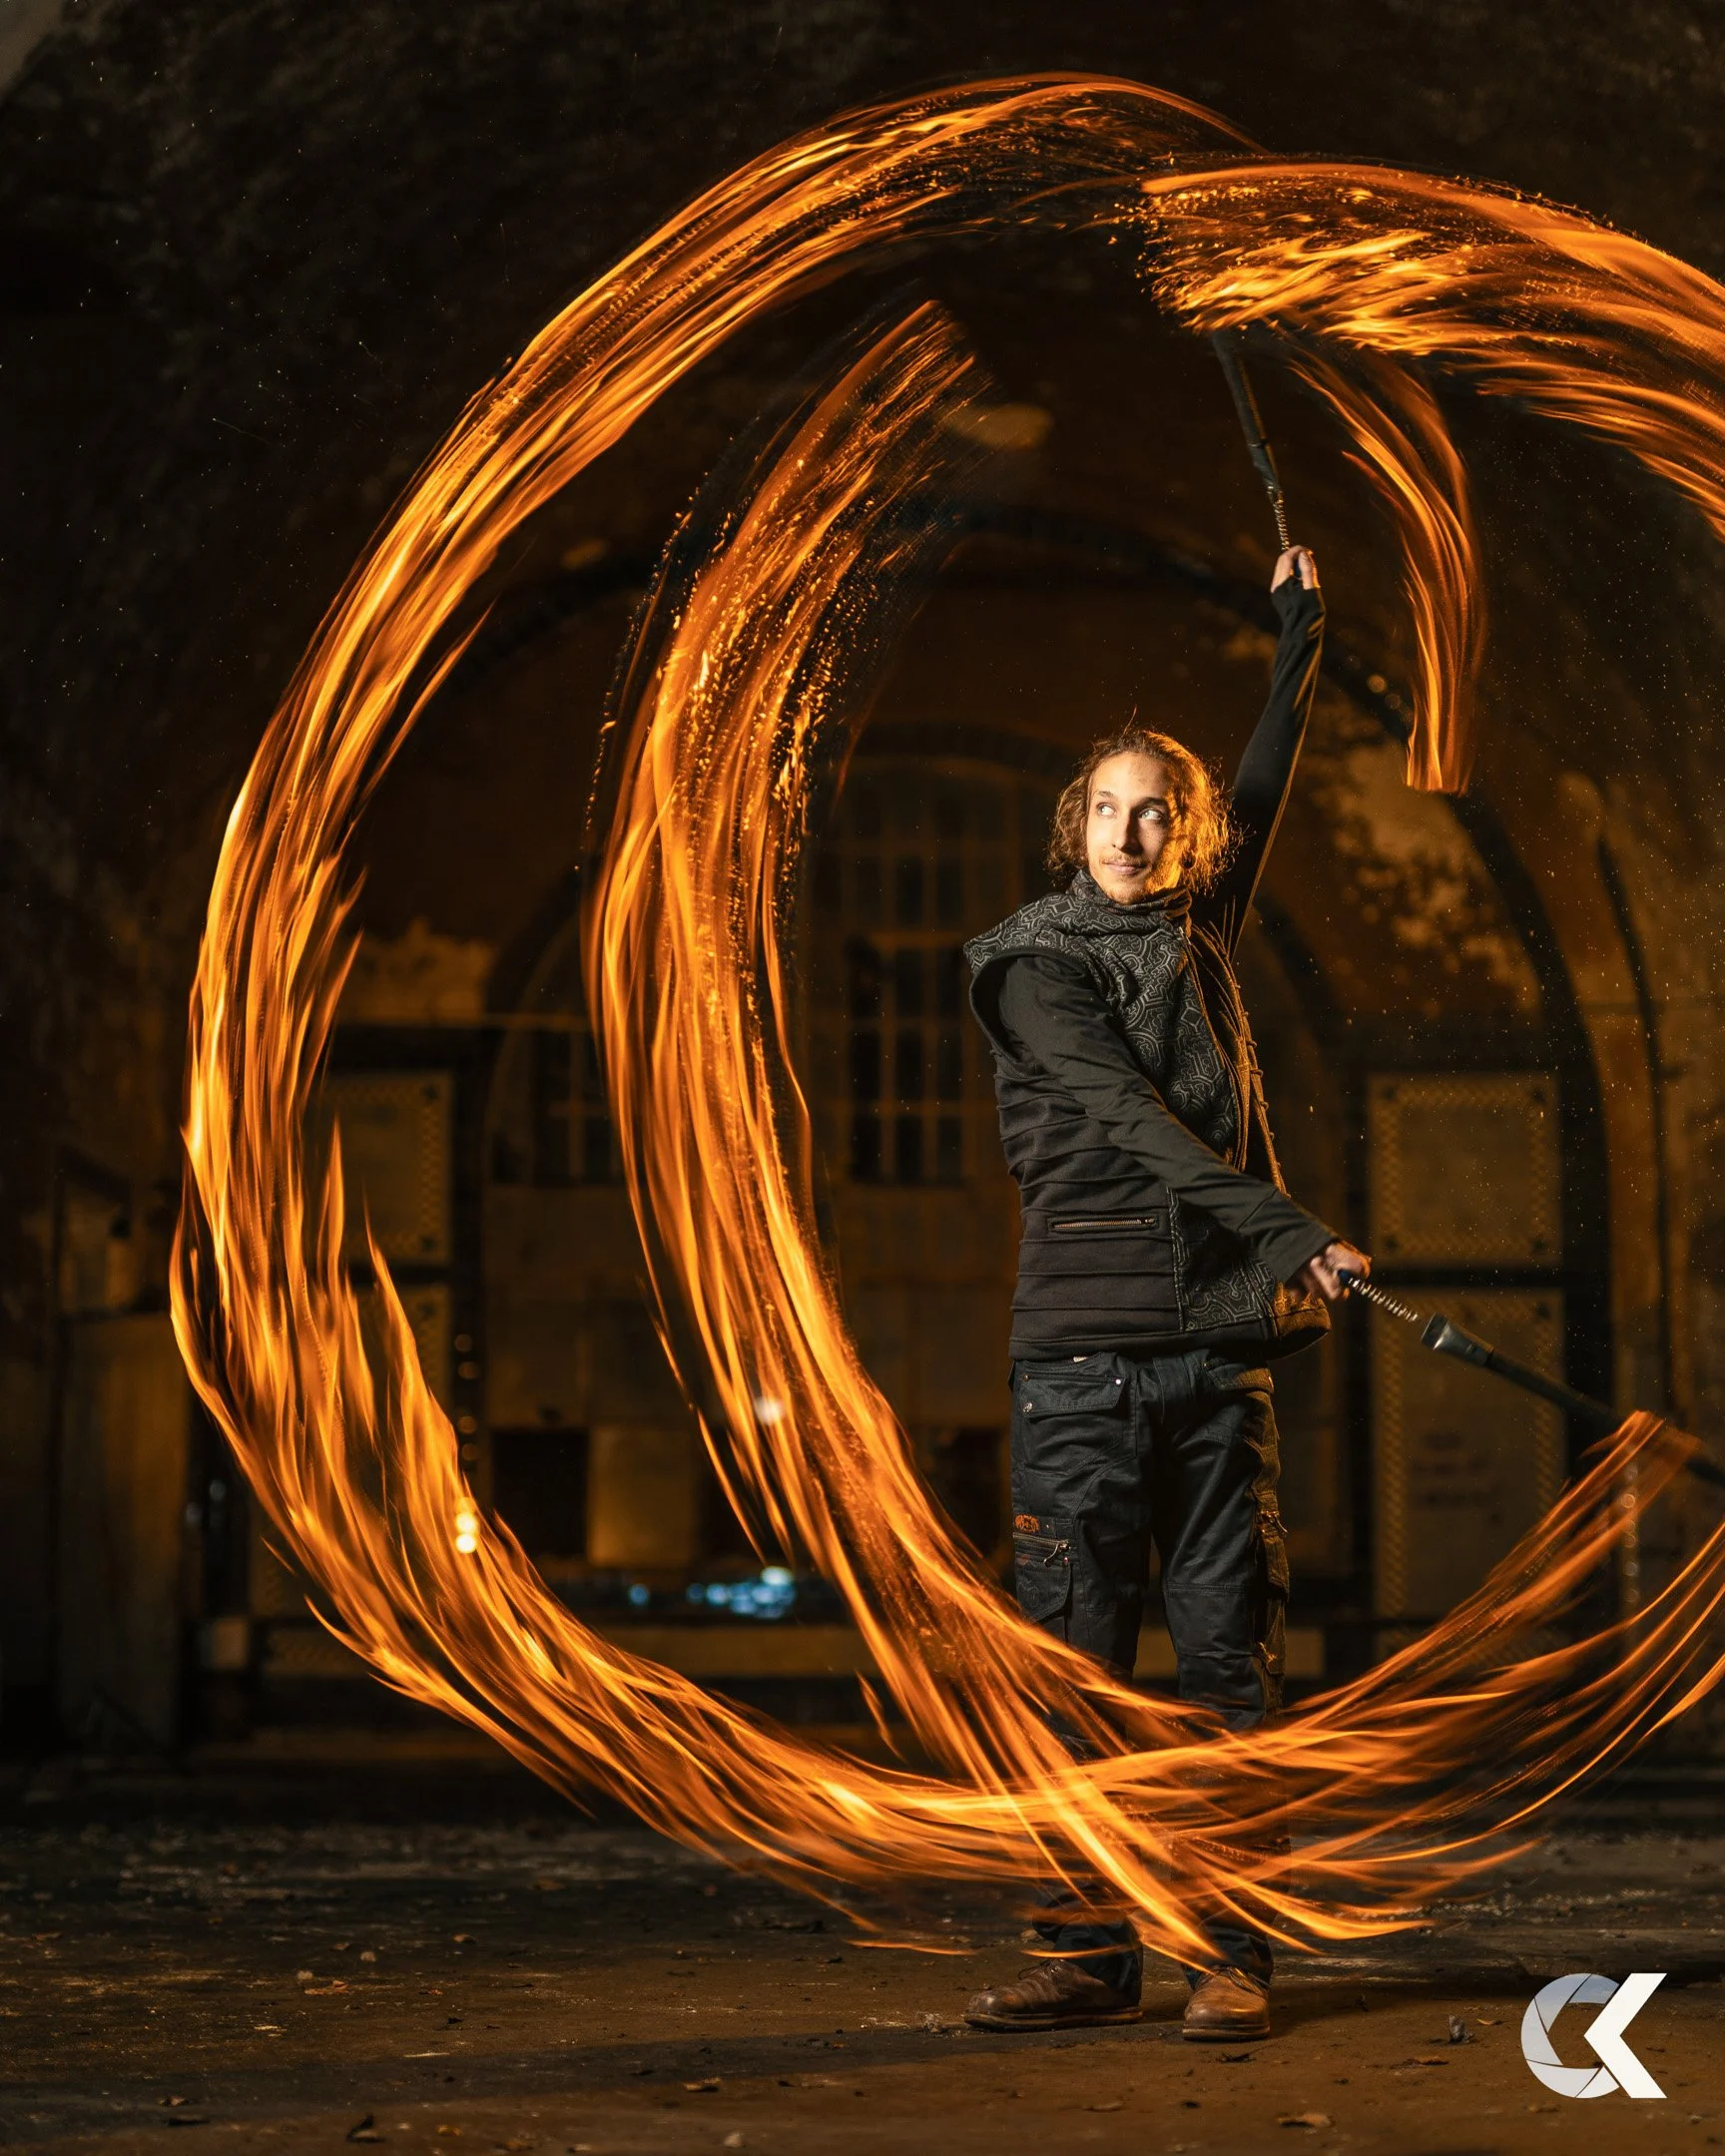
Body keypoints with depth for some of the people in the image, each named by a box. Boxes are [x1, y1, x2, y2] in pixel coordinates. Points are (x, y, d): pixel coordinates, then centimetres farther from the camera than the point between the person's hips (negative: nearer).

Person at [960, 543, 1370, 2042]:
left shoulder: (1199, 937, 15)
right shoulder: (1033, 967, 1)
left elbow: (1262, 802, 32)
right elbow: (1133, 1119, -12)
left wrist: (1303, 638, 33)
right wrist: (1283, 1225, -21)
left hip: (1219, 1349, 3)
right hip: (1084, 1351, -3)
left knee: (1230, 1654, 0)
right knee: (1076, 1657, -4)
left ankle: (1229, 1955, 4)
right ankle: (1090, 1956, 1)